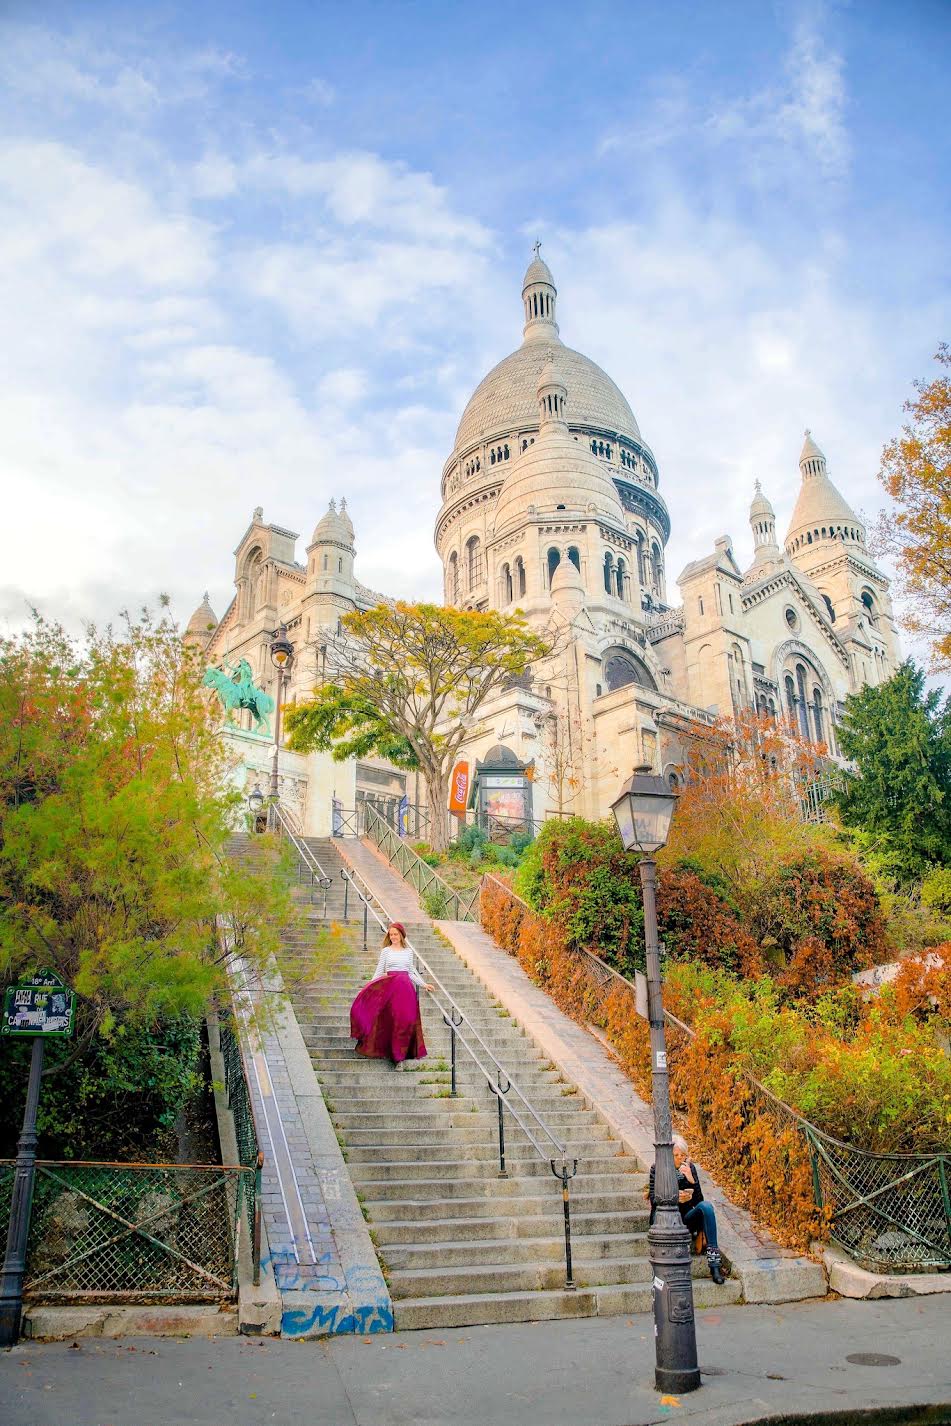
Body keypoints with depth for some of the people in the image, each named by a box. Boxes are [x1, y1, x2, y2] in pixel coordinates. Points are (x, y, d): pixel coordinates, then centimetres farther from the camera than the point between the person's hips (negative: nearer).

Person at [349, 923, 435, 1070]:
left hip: (406, 988, 2)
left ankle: (400, 1056, 3)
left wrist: (424, 984, 16)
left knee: (405, 1020, -3)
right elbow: (379, 971, 5)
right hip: (389, 986, -2)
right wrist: (370, 987, -3)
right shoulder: (386, 951, 6)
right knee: (391, 1020, -6)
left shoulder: (408, 951, 13)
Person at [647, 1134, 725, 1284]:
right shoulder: (657, 1169, -2)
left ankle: (714, 1262, -36)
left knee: (706, 1206, -27)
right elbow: (654, 1200, -8)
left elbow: (699, 1200, -3)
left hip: (685, 1218, 2)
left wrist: (691, 1180, -20)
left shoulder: (690, 1167, 4)